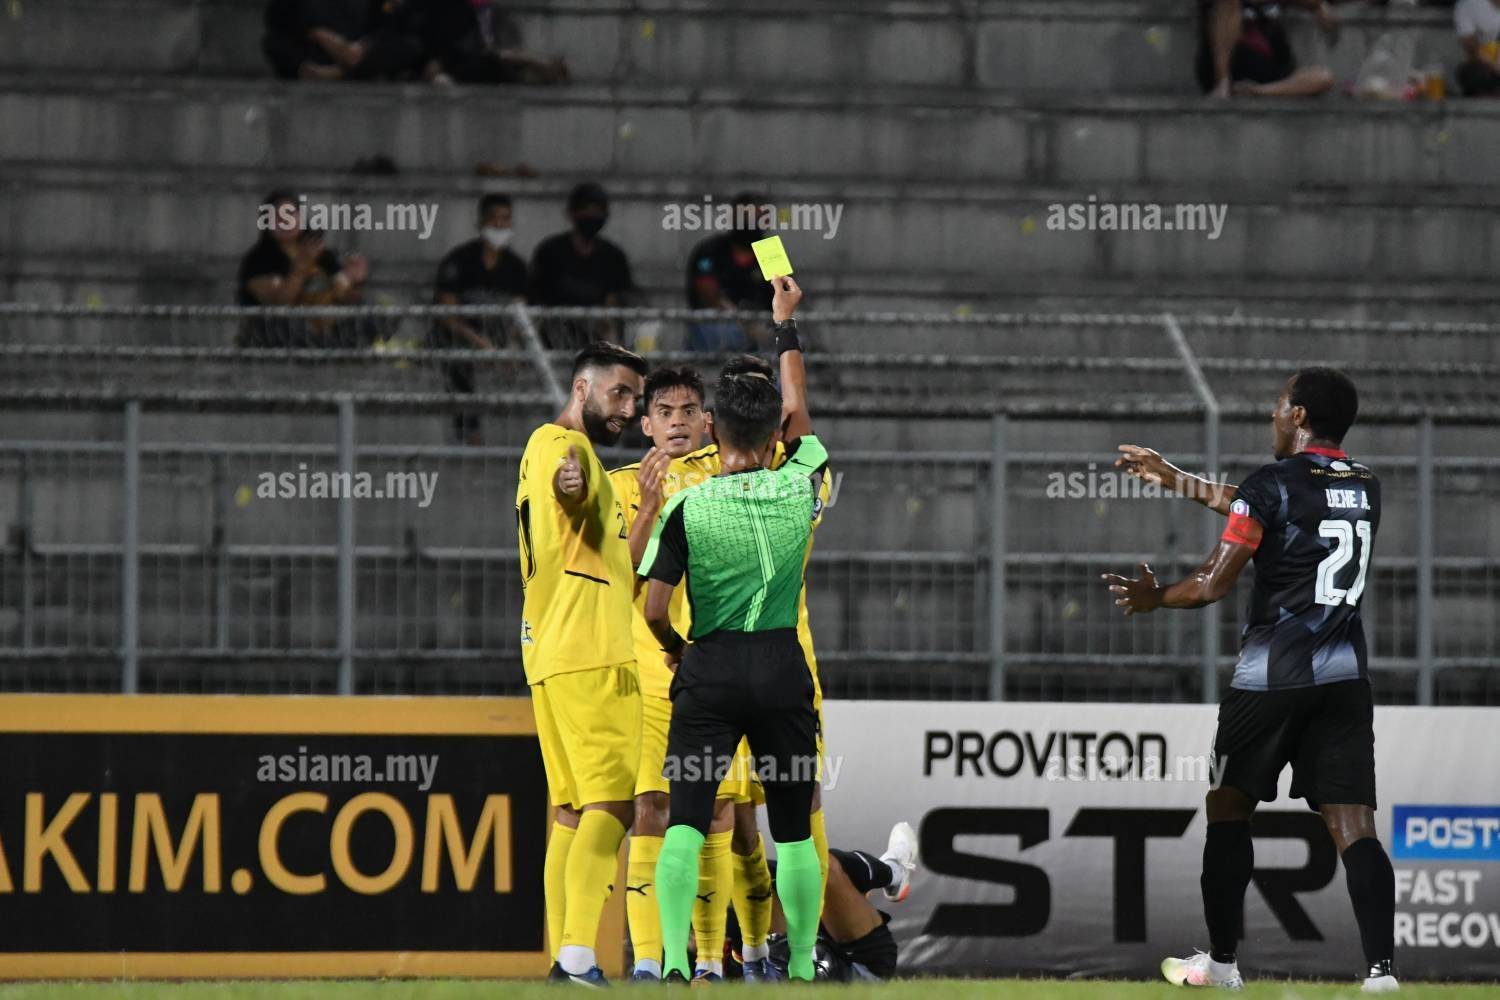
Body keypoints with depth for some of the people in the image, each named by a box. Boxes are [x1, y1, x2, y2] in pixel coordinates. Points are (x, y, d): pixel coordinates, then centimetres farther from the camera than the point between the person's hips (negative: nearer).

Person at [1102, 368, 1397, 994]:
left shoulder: (1272, 485, -8)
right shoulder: (1365, 489, 12)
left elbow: (1214, 584, -10)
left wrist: (1153, 599, 11)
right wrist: (1175, 480, 34)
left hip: (1272, 675, -4)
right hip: (1345, 675, 4)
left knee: (1229, 807, 14)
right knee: (1352, 825, -4)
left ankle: (1221, 962, 18)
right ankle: (1381, 971, -17)